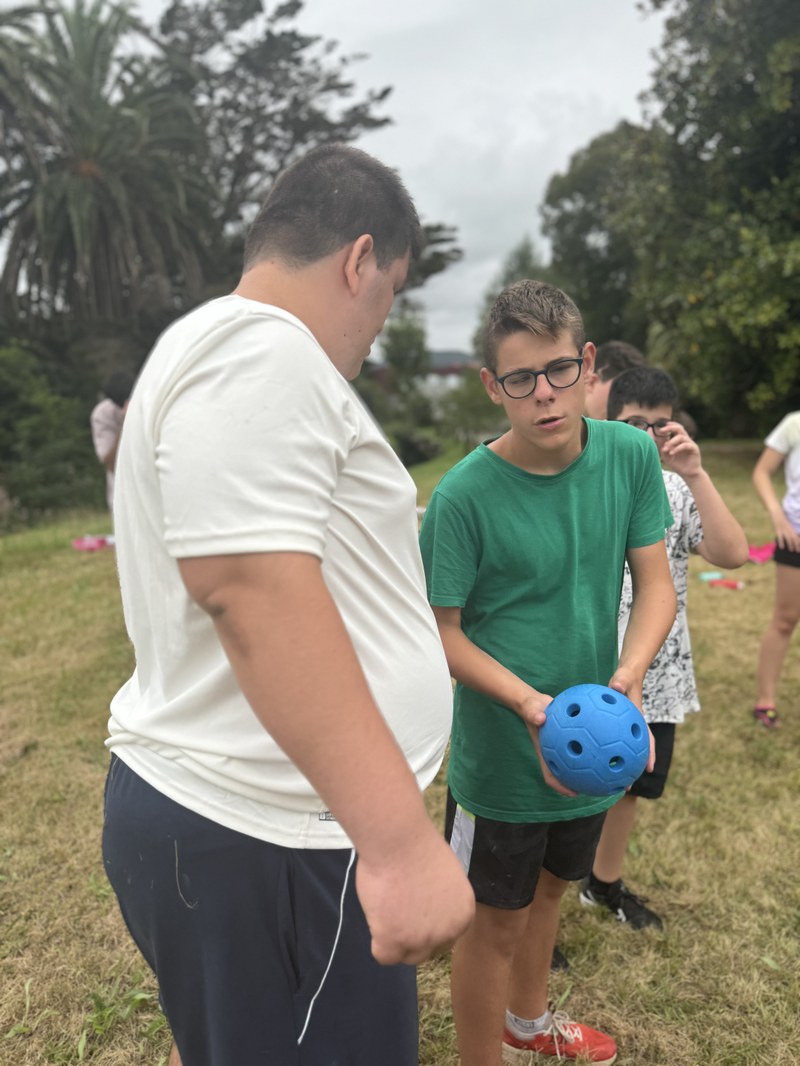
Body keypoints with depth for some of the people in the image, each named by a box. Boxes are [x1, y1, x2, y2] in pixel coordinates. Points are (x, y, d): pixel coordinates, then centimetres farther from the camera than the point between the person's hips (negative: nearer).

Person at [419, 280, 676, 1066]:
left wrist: (629, 670, -23)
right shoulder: (464, 495, -21)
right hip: (500, 754, -5)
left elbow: (655, 583, -5)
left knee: (548, 888, 28)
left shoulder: (631, 455, -9)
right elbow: (441, 630, -15)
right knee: (496, 920, 13)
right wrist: (530, 704, -27)